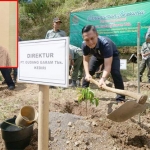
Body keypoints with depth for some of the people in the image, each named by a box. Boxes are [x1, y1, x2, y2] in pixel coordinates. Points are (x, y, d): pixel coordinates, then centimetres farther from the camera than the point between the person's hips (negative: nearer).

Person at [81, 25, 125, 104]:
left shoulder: (105, 43, -46)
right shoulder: (84, 45, -31)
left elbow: (107, 66, -49)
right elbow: (85, 60, -14)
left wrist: (103, 78, -66)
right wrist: (87, 74, -28)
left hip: (112, 55, -4)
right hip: (97, 55, 5)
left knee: (115, 73, -26)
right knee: (88, 73, 0)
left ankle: (120, 98, -15)